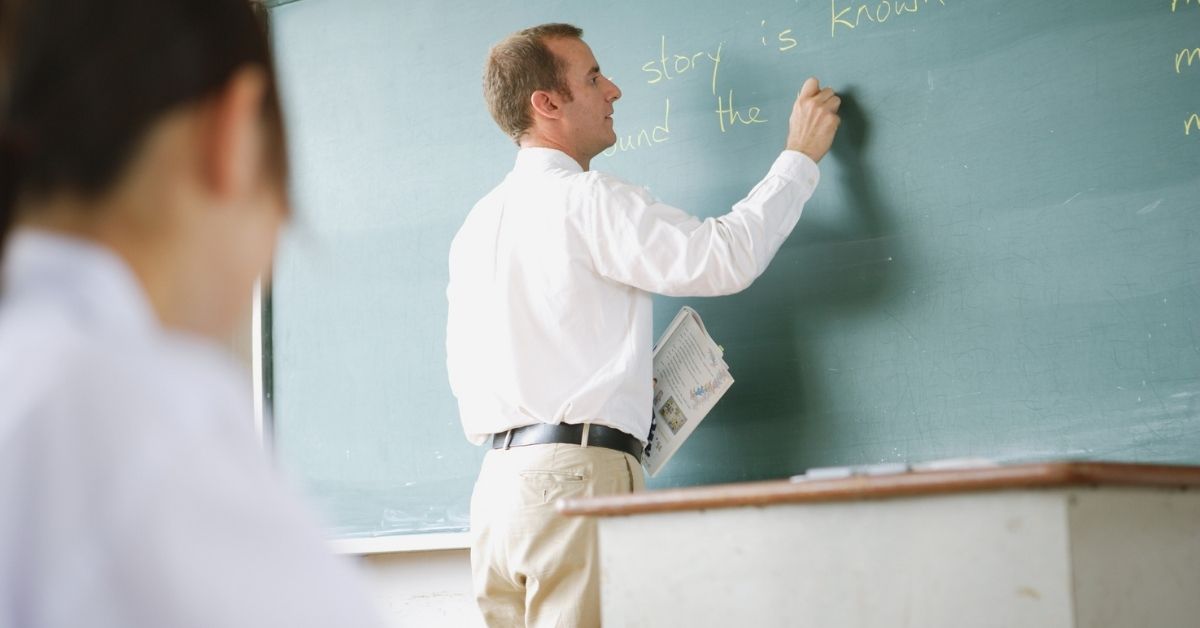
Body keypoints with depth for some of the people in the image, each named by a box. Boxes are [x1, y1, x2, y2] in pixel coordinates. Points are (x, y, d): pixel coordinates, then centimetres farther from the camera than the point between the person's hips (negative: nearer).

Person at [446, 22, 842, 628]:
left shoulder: (477, 226, 19)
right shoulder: (587, 201, -8)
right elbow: (723, 257, -15)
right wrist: (800, 156, -2)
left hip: (496, 484, 9)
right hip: (577, 474, -9)